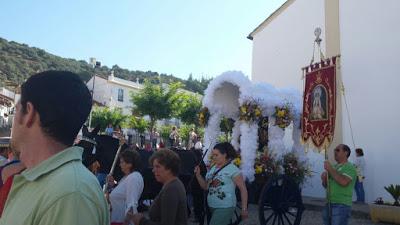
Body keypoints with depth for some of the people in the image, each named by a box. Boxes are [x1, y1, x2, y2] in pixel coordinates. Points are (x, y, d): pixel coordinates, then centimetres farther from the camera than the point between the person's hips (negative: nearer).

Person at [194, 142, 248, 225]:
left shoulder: (232, 169, -10)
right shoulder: (213, 168, 8)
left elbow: (243, 189, -9)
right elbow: (205, 186, 12)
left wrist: (244, 209, -11)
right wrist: (198, 175, -3)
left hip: (225, 208, -6)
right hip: (211, 206, 6)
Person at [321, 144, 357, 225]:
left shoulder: (349, 167, -7)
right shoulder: (334, 167, 15)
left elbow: (343, 182, -26)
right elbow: (326, 185, 19)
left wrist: (330, 169, -18)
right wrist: (324, 179, -3)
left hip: (341, 205, -7)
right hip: (329, 204, 7)